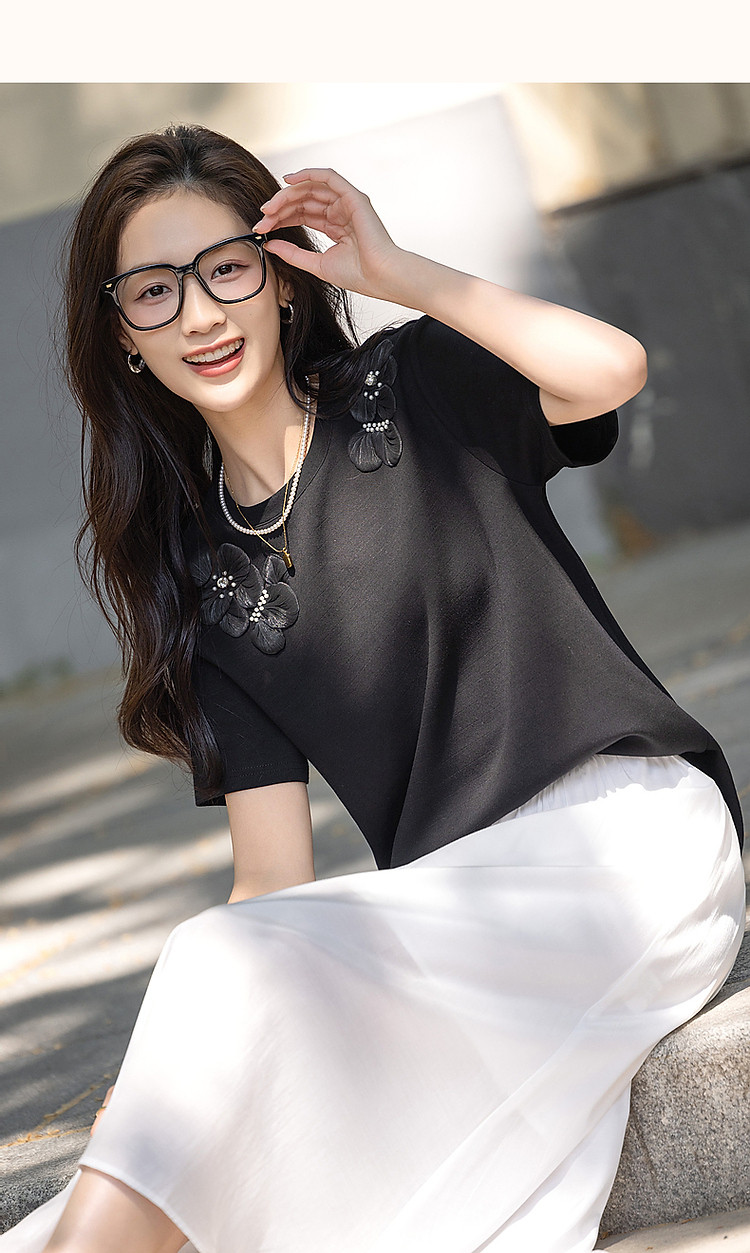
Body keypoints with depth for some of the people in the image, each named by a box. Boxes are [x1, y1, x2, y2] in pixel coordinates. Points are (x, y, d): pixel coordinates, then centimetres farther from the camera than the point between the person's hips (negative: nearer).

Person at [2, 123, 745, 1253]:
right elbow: (275, 874, 6)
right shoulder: (198, 568, 12)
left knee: (228, 963, -26)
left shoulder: (415, 388, 5)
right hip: (458, 903, 5)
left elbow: (613, 368, -19)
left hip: (629, 830, -5)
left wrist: (395, 270, -10)